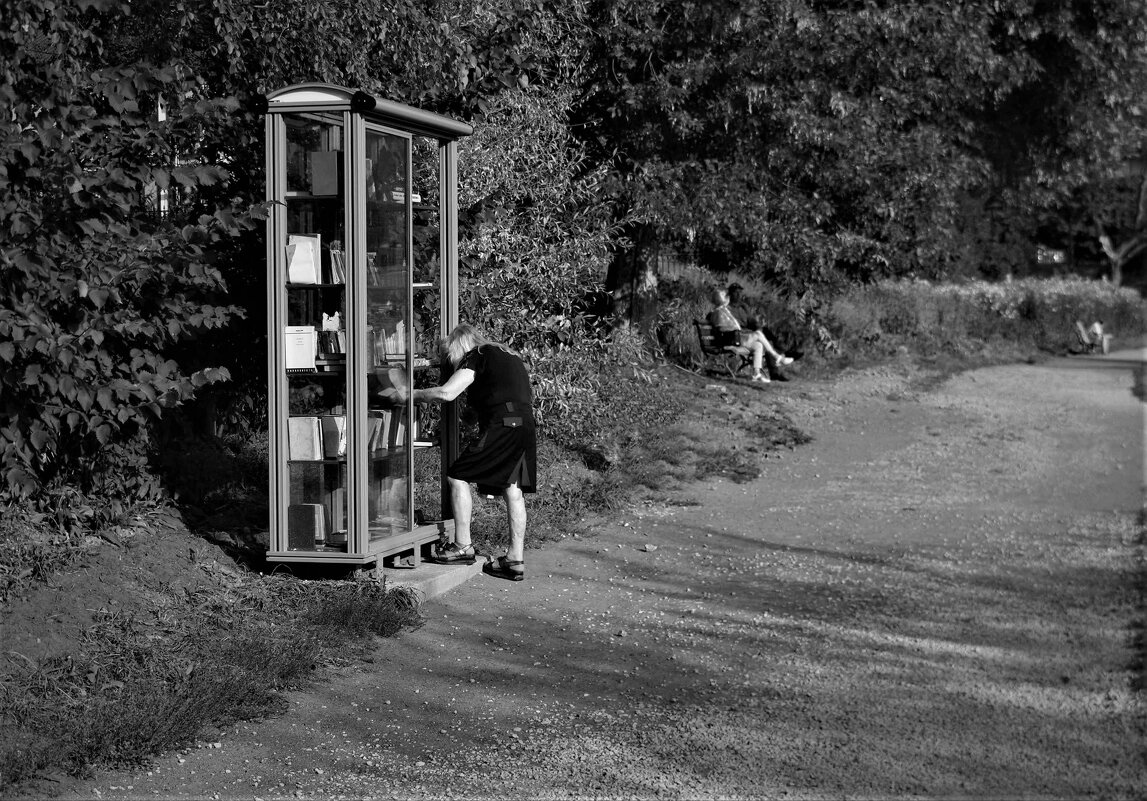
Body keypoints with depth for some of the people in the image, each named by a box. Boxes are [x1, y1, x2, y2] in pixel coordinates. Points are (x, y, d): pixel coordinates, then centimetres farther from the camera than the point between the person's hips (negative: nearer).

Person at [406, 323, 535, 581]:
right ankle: (515, 560, 9)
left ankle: (463, 546, 2)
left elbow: (446, 393, -12)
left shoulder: (477, 357, -1)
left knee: (458, 477, 0)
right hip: (525, 427, 9)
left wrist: (413, 394, 1)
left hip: (502, 426, -9)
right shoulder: (507, 355, 24)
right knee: (513, 489, 9)